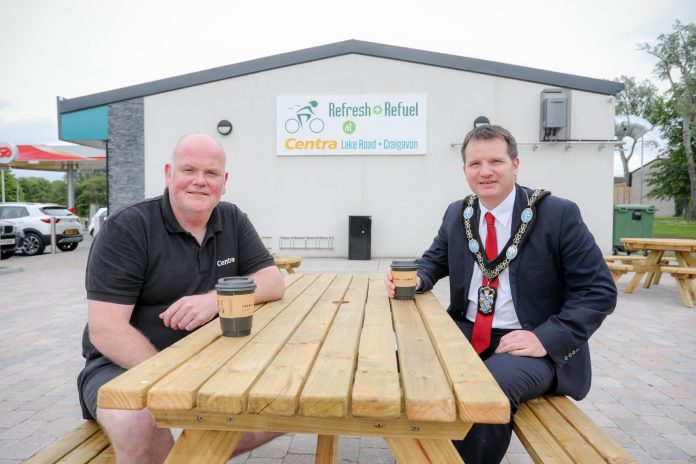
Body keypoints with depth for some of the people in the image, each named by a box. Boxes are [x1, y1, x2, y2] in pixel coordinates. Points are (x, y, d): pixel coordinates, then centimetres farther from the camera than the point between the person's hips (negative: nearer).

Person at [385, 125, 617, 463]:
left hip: (533, 344, -4)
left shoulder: (559, 214, -11)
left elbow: (599, 291, -10)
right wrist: (413, 279, -7)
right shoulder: (457, 214, 5)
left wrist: (546, 338, -23)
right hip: (466, 332, 5)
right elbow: (435, 259, 17)